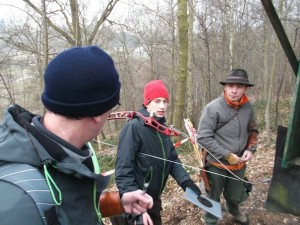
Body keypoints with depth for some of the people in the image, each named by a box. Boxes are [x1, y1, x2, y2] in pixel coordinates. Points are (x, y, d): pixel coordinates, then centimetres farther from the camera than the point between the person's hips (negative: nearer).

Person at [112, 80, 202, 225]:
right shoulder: (133, 127, -23)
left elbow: (172, 160, 4)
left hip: (153, 200, 8)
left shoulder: (162, 128, 1)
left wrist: (186, 182, -11)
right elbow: (124, 171, -26)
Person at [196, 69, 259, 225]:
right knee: (213, 197, 17)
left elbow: (253, 130, 12)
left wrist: (250, 149, -4)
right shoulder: (213, 108, -22)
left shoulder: (248, 107, -5)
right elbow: (203, 138, -21)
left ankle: (235, 212, 60)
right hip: (217, 165, -5)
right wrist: (227, 155, -20)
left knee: (235, 195, 27)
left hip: (239, 164, 5)